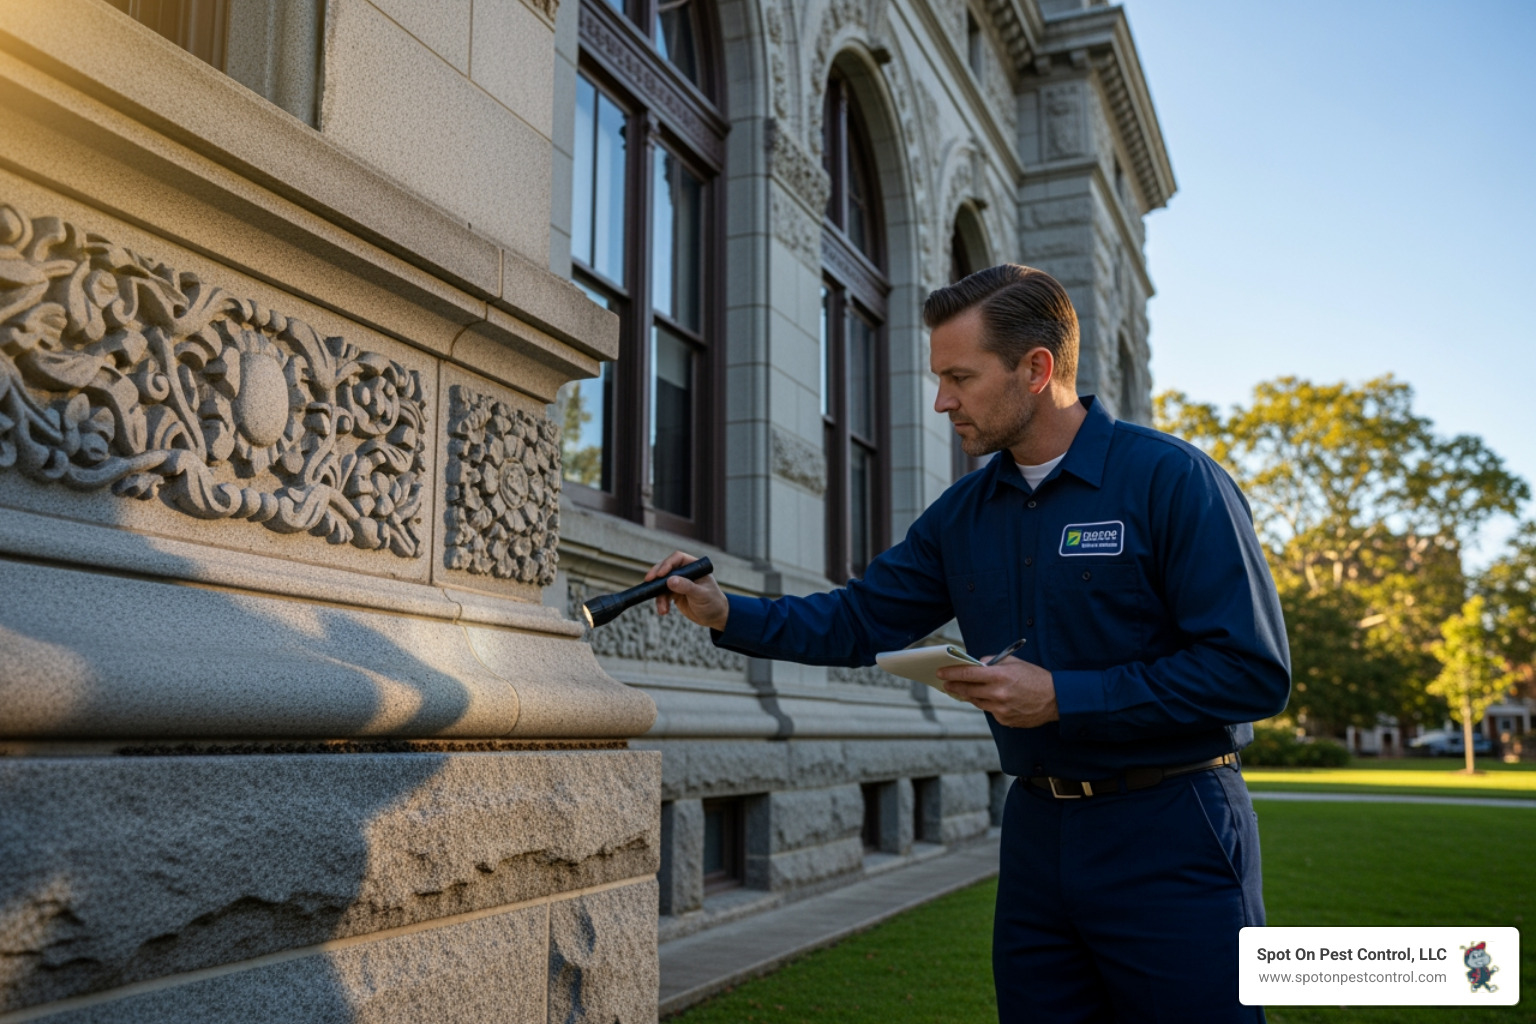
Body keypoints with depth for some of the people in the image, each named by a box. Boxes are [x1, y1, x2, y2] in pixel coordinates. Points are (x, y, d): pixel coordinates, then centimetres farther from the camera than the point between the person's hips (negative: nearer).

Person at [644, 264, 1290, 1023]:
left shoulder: (1172, 479, -13)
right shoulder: (964, 513, 7)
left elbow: (1254, 673, -17)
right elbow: (859, 620, 9)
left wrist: (1063, 697, -20)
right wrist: (727, 614, -4)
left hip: (1169, 839, -5)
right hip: (1037, 833, 6)